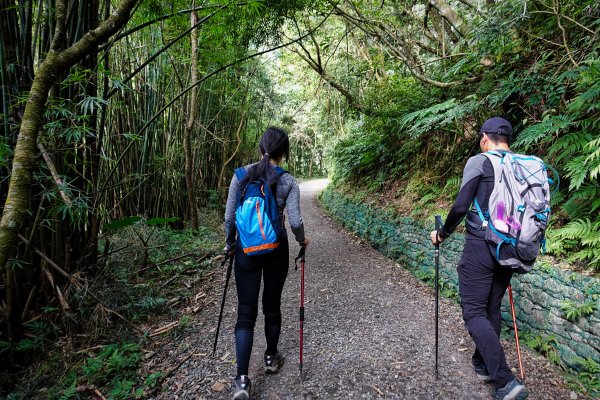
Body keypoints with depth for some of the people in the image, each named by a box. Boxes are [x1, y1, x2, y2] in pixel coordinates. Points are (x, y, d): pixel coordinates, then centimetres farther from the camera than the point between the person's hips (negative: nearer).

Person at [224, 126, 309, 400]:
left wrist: (229, 244, 13)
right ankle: (271, 359, 37)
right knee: (272, 306, 18)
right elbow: (295, 221, -11)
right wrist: (302, 240, 10)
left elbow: (229, 216, -2)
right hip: (276, 250, 0)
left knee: (246, 312, 6)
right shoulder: (288, 181, -7)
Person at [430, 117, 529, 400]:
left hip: (481, 247, -7)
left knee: (474, 313, 0)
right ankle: (483, 365, 32)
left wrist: (442, 234, 0)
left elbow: (460, 207, -15)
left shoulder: (479, 162, -8)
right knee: (492, 309, 18)